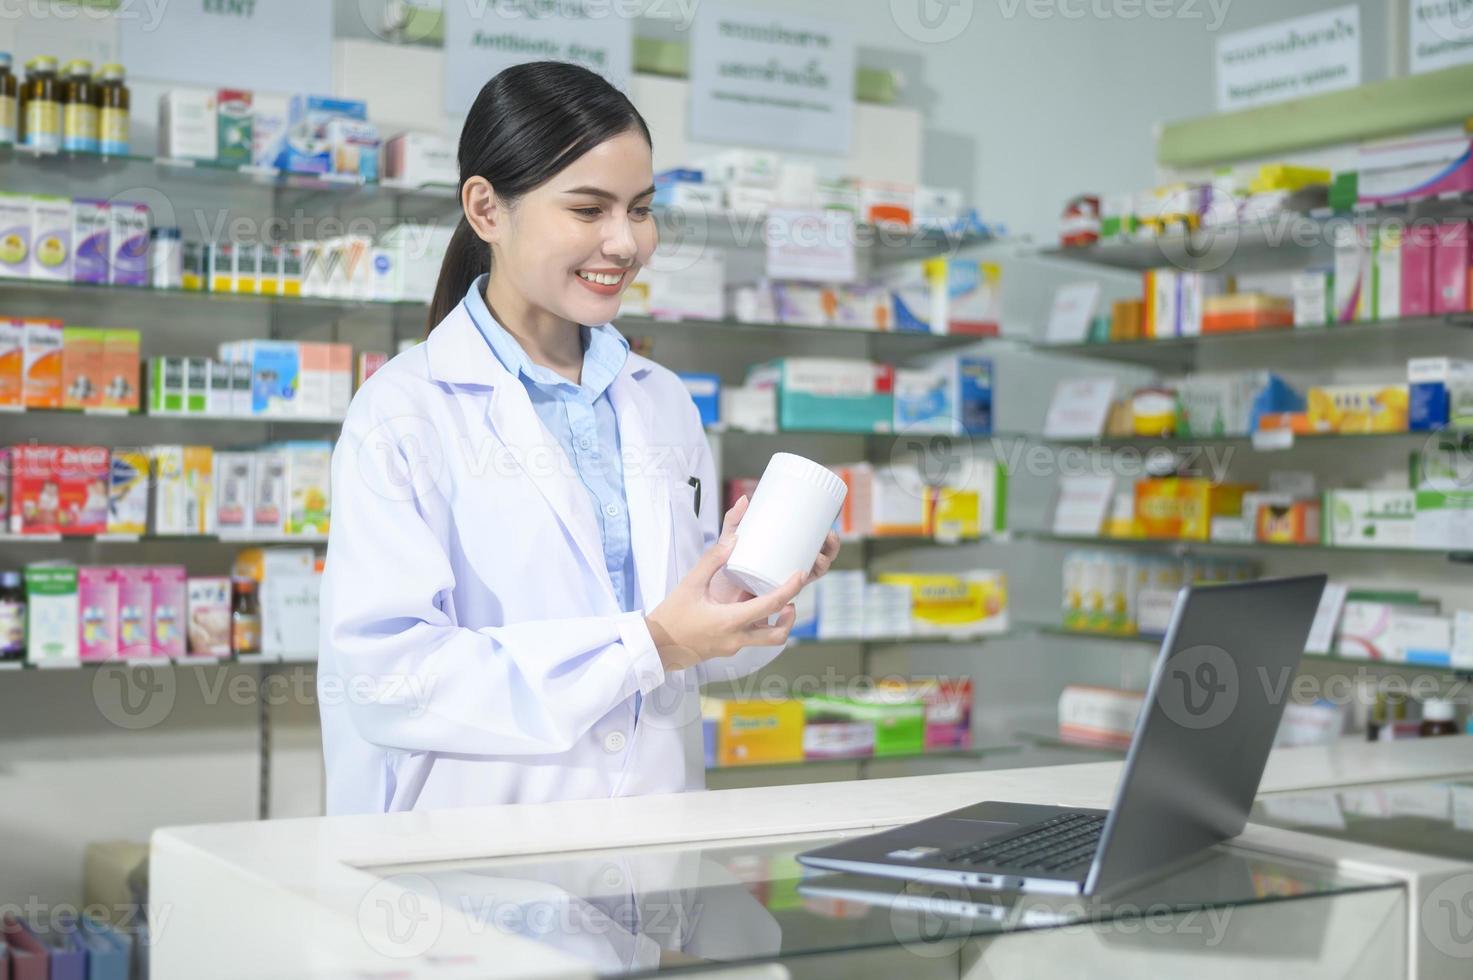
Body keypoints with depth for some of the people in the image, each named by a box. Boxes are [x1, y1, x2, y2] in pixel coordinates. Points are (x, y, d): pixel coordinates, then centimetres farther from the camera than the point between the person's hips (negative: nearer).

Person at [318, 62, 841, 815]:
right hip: (475, 840, -5)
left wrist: (755, 596, -4)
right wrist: (647, 646, -16)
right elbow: (383, 678, -15)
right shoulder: (403, 413, -6)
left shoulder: (664, 403, 11)